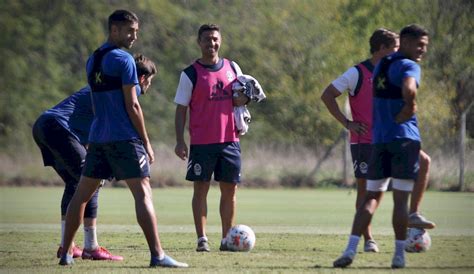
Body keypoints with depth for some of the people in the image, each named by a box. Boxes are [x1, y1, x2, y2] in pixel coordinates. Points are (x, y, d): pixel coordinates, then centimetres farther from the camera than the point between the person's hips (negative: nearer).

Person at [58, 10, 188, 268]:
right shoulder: (123, 59, -9)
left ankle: (66, 253, 15)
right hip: (124, 138, -7)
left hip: (97, 137, 7)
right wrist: (146, 142, -5)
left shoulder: (92, 61, 14)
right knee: (143, 193, -9)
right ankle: (157, 255, -16)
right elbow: (132, 106, -11)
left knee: (81, 194, 13)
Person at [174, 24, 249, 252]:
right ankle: (202, 239, 1)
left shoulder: (232, 68, 9)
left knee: (230, 189, 6)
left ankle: (227, 239, 13)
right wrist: (180, 140, -9)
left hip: (229, 139, 4)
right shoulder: (190, 74, -2)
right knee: (201, 188, -2)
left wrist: (243, 98, -8)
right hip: (201, 141, -4)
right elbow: (181, 109, -1)